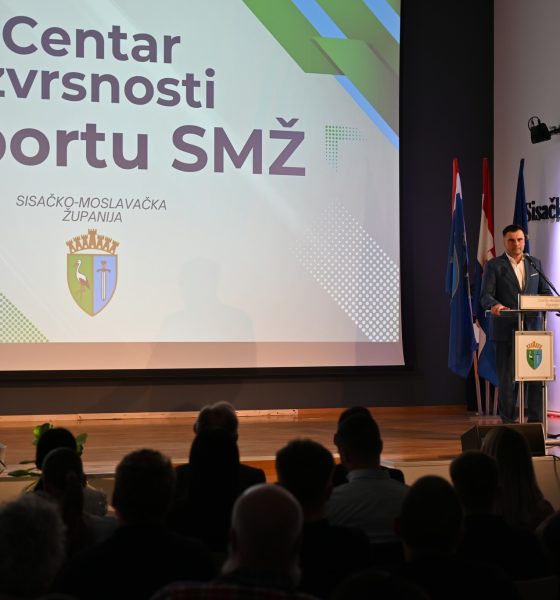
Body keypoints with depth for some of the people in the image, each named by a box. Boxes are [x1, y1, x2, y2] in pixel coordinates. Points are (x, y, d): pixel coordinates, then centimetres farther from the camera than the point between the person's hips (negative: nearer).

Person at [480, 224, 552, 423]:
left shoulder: (535, 263, 14)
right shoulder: (494, 265, 2)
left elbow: (544, 292, 13)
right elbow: (485, 296, -8)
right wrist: (494, 305, -30)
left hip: (532, 329, 3)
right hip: (506, 331, -3)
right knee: (507, 379, 2)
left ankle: (536, 421, 6)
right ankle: (509, 422, 10)